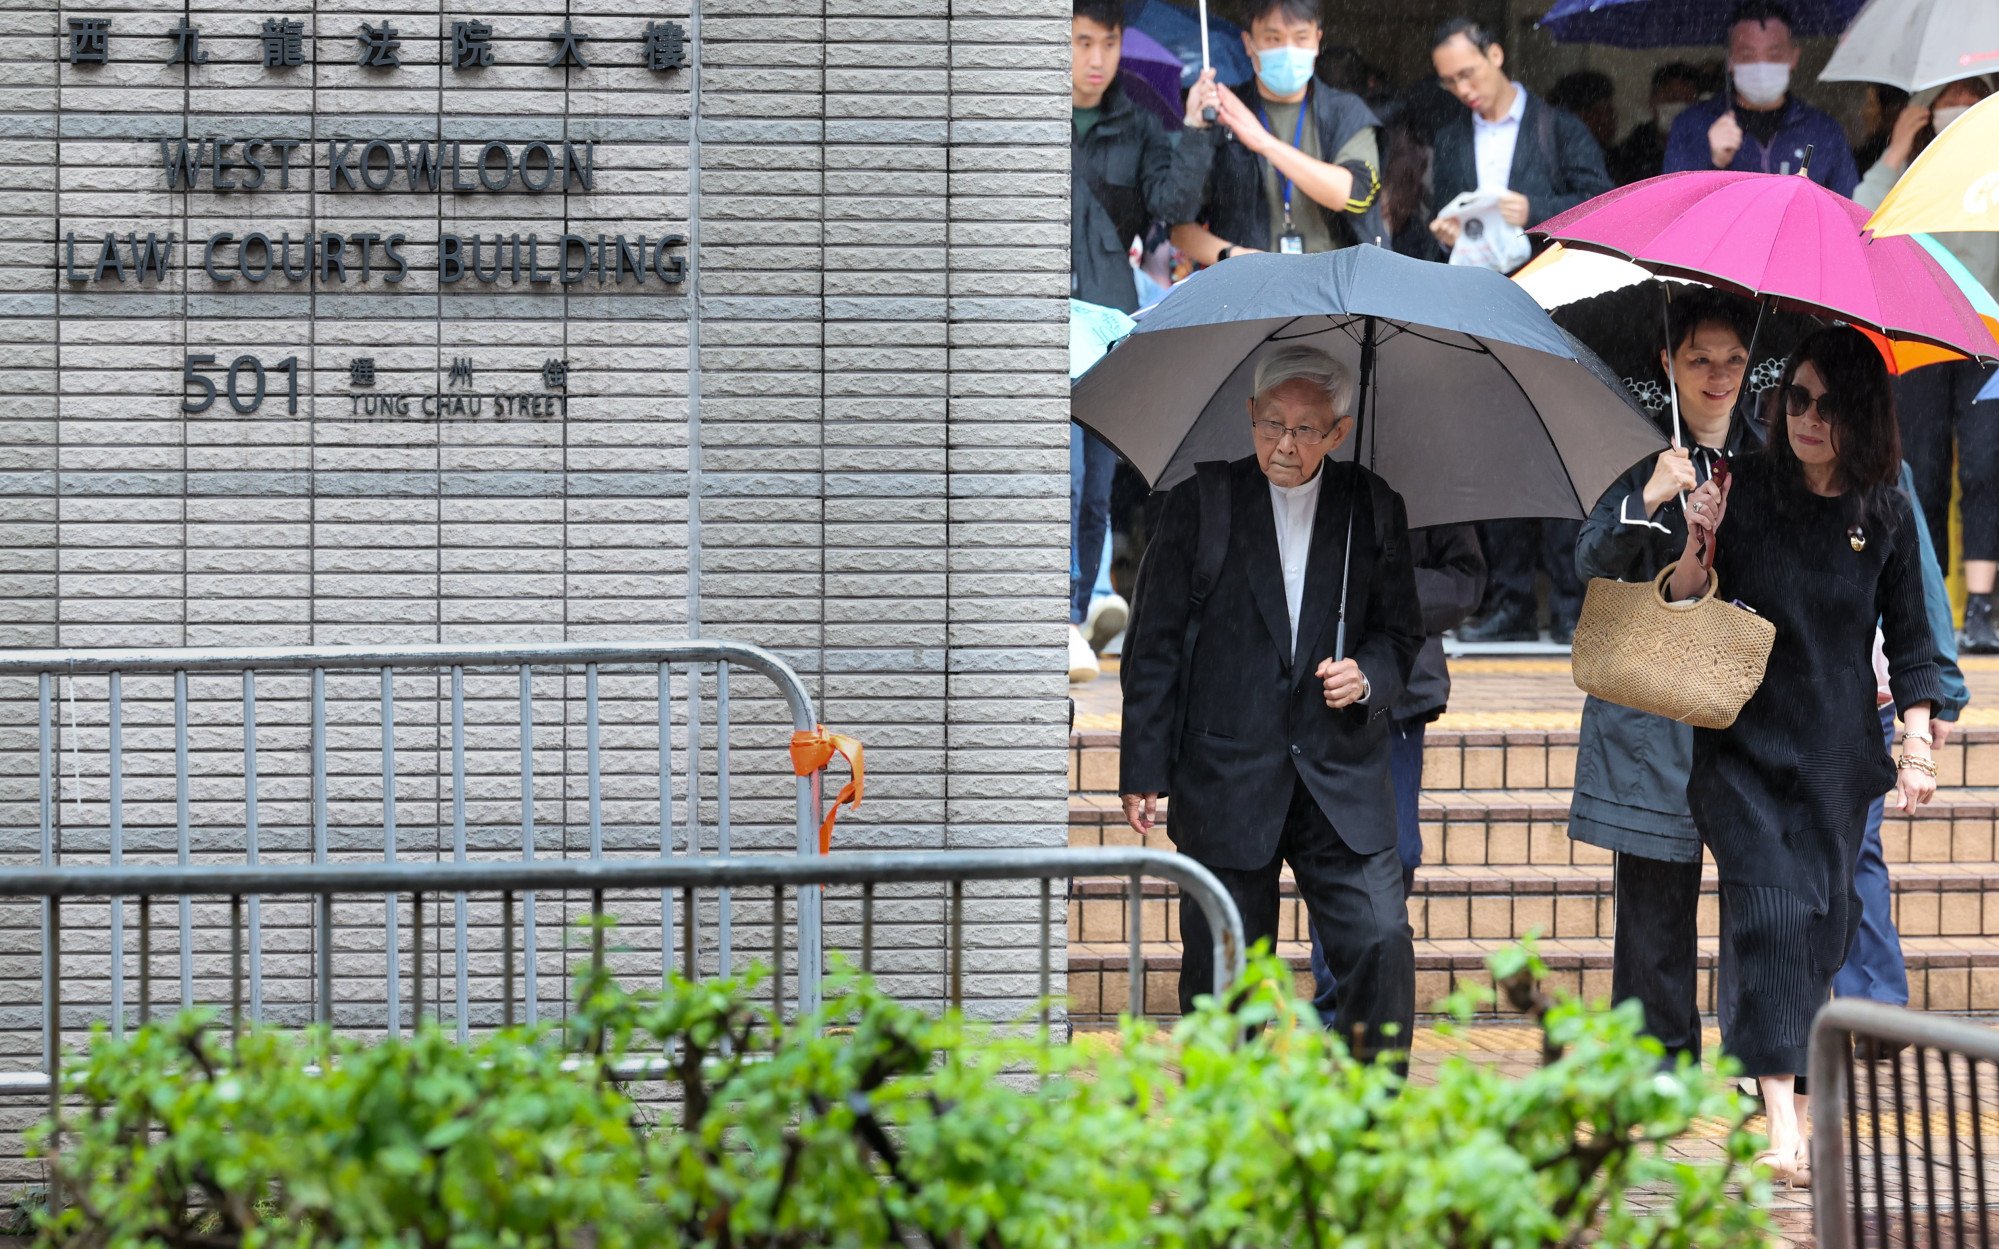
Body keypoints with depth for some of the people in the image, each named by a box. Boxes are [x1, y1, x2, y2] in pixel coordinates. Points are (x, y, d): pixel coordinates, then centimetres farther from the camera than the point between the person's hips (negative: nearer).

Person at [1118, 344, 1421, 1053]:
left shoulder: (1374, 509, 7)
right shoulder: (1200, 504, 2)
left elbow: (1401, 635, 14)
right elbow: (1154, 644, 2)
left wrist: (1367, 676, -10)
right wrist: (1143, 771, -2)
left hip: (1342, 781, 1)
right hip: (1227, 777, -1)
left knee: (1382, 945, -9)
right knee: (1220, 970, 3)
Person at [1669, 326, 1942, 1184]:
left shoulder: (1886, 516, 3)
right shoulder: (1745, 491, -2)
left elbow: (1908, 639, 10)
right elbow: (1681, 610, 3)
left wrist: (1917, 744, 2)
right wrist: (1695, 547, -17)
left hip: (1838, 752, 3)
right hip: (1744, 743, -2)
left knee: (1824, 919, 1)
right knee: (1769, 907, -14)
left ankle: (1797, 1088, 12)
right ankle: (1784, 1128, -21)